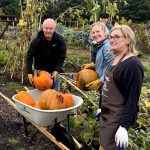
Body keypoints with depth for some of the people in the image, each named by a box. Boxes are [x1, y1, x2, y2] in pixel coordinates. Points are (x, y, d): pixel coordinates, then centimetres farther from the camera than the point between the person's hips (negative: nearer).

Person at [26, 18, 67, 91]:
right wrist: (29, 72, -21)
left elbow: (62, 56, -10)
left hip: (54, 70, 2)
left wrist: (57, 70, -18)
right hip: (39, 70, -1)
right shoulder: (37, 40, -20)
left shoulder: (59, 39, -16)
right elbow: (29, 57, -15)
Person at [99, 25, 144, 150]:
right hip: (107, 114, 9)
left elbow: (133, 99, -22)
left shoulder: (133, 64, -20)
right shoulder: (117, 59, 7)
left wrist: (124, 126, -24)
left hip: (118, 118, -9)